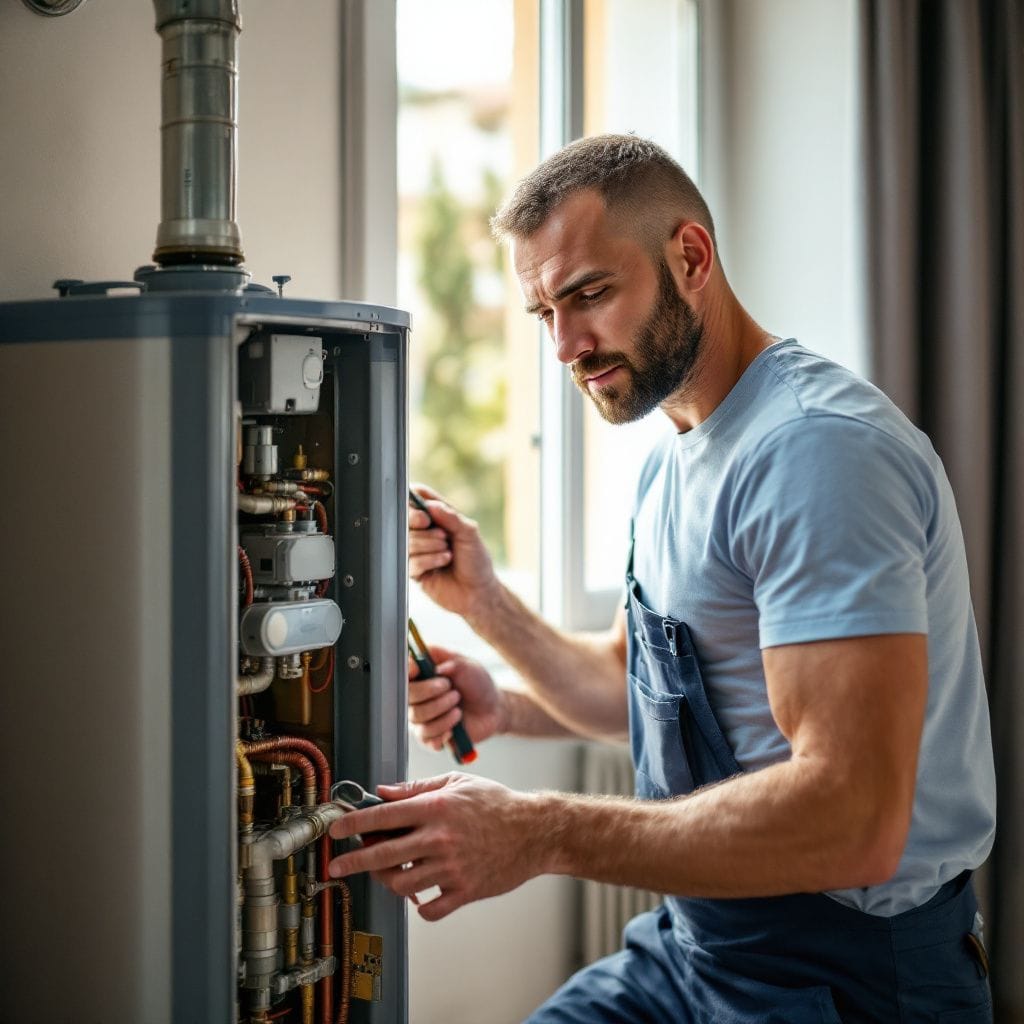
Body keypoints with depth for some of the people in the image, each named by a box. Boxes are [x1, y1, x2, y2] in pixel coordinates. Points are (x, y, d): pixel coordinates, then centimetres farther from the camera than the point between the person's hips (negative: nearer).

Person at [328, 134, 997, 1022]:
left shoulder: (818, 447, -21)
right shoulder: (675, 459, 12)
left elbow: (852, 819, -29)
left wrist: (539, 834, -29)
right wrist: (484, 602, 6)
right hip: (688, 944, 9)